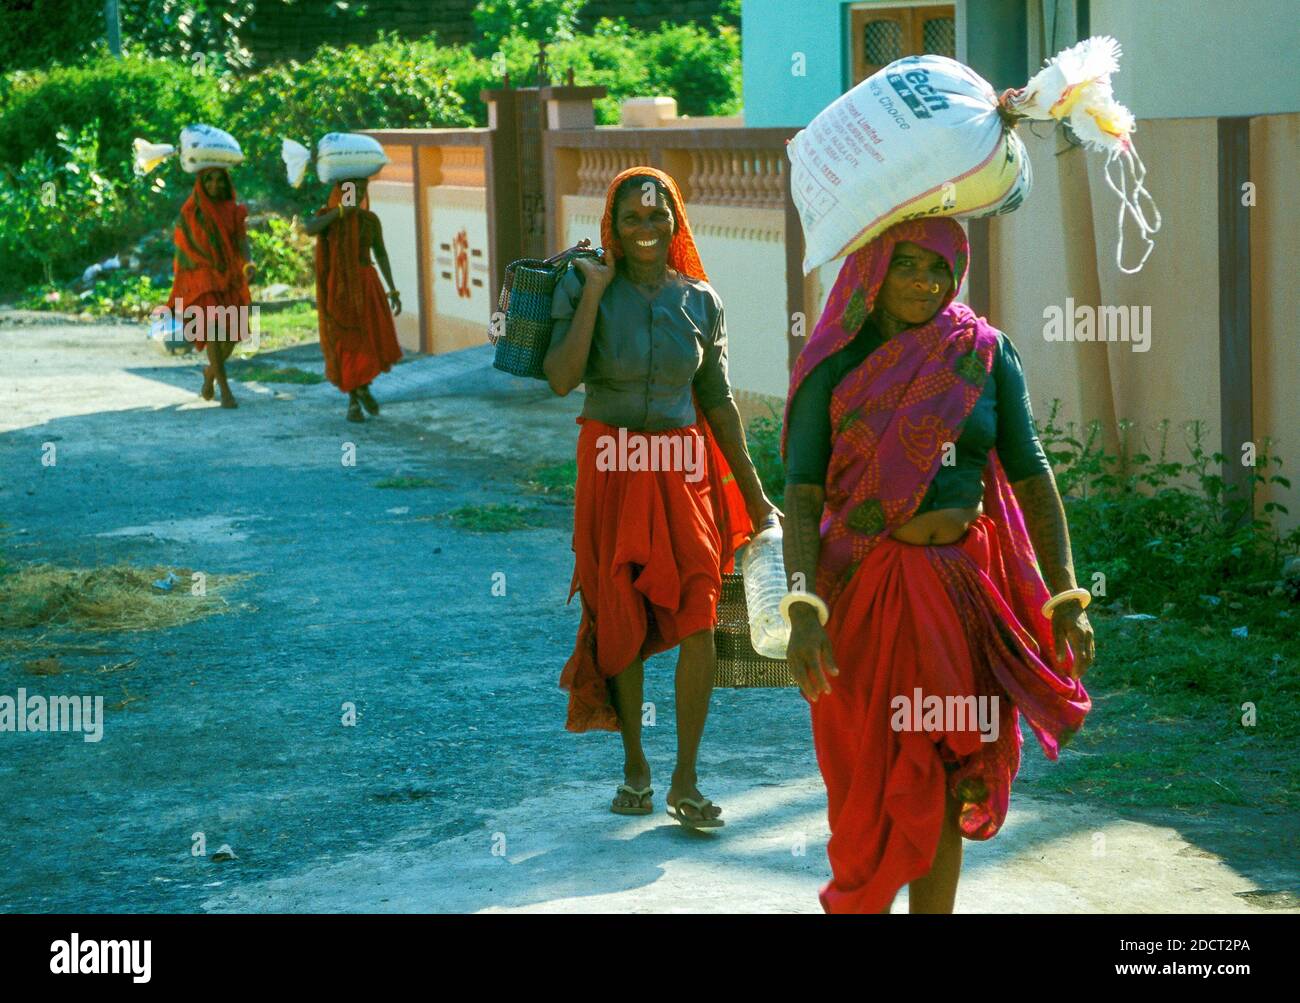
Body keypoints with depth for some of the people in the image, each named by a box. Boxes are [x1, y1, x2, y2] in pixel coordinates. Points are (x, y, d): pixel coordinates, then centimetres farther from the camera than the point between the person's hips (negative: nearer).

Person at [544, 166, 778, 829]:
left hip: (686, 469, 1)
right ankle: (634, 765, 22)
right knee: (623, 621, 6)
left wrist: (753, 494, 9)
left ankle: (685, 781, -2)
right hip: (612, 469, -1)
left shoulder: (700, 300, 5)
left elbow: (718, 401, 10)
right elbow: (560, 379, -17)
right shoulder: (584, 288, -3)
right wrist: (593, 293, -16)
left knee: (698, 617, -10)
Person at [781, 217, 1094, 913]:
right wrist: (803, 611, -20)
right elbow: (801, 494, -8)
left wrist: (1065, 599, -4)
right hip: (864, 588, -1)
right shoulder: (834, 365, -2)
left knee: (946, 786, 5)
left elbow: (1032, 476, 3)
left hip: (964, 588, 2)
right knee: (869, 784, 6)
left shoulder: (985, 353, 4)